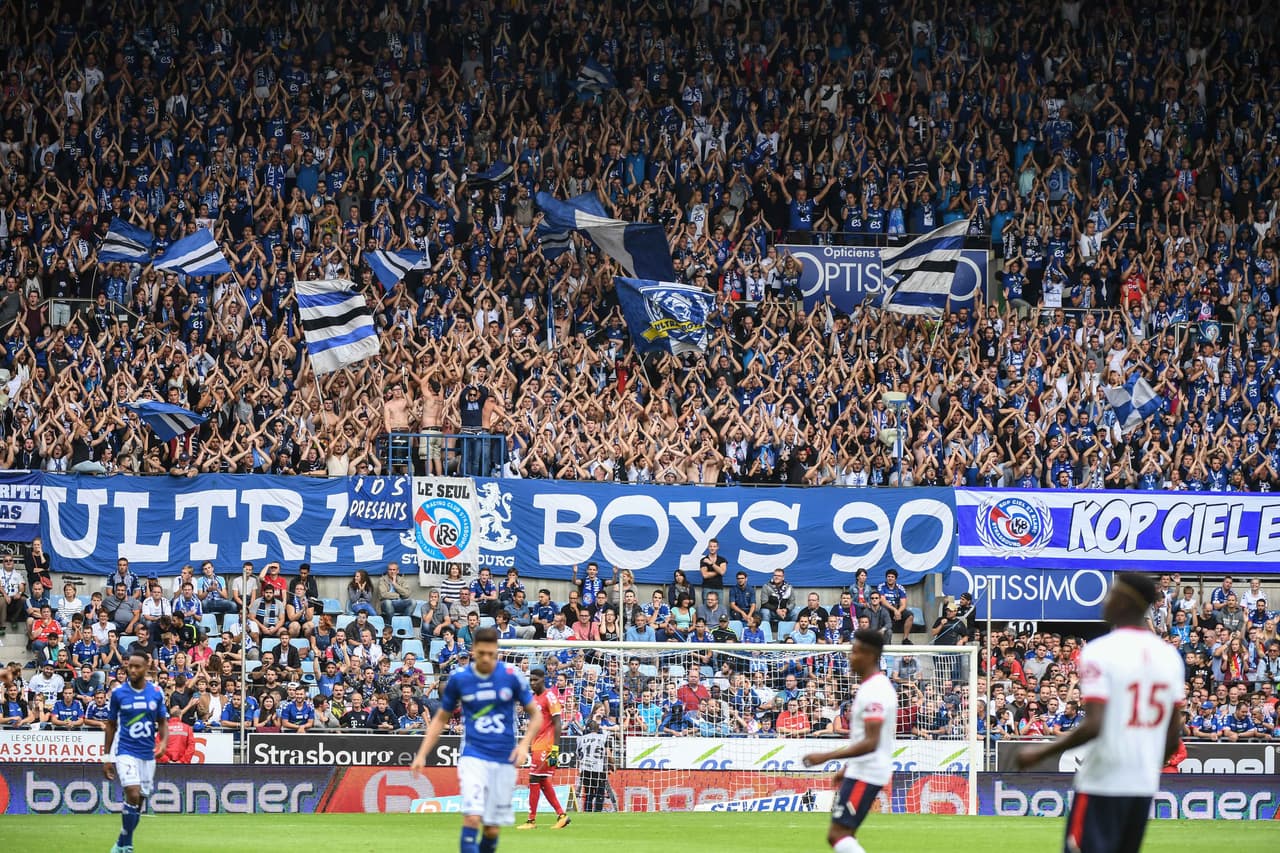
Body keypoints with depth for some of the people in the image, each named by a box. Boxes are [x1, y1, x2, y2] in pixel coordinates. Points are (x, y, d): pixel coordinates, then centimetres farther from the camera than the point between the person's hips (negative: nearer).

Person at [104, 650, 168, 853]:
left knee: (140, 801, 7)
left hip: (148, 753, 3)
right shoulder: (118, 693, -3)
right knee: (133, 794, -20)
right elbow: (111, 725, 5)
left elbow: (163, 722, 11)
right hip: (125, 751, -3)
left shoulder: (156, 693, 2)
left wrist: (163, 742, -10)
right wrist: (107, 758, 3)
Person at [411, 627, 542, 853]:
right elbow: (441, 718, 12)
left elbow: (536, 715, 6)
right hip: (473, 756, -1)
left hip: (504, 759, 1)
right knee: (472, 816, -21)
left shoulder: (511, 677, -3)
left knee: (493, 828, 4)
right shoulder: (458, 679, 0)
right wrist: (422, 754, 5)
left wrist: (524, 744, -11)